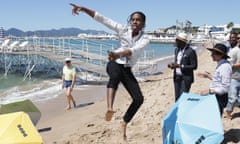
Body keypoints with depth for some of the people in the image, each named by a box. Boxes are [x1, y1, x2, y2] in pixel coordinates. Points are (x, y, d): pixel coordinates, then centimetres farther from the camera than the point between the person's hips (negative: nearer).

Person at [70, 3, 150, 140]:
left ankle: (124, 124, 11)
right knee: (115, 74, -41)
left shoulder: (145, 39, -6)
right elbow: (102, 18, -4)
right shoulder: (123, 29, -2)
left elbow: (134, 50, -28)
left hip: (127, 70, 2)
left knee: (139, 98, -10)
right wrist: (83, 9, -11)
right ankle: (110, 108, -60)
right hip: (114, 64, -2)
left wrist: (118, 54, -46)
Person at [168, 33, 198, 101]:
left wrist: (180, 66, -23)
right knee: (177, 98, 10)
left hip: (186, 78, -7)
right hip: (177, 77, 7)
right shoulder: (177, 50, 10)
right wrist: (172, 65, -3)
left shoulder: (191, 51, -13)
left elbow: (194, 66, -14)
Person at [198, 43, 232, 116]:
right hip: (215, 96, 9)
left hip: (220, 98, -9)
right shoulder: (220, 64, 9)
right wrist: (208, 76, 17)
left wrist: (209, 91, -23)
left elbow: (225, 88, -23)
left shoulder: (225, 66, -20)